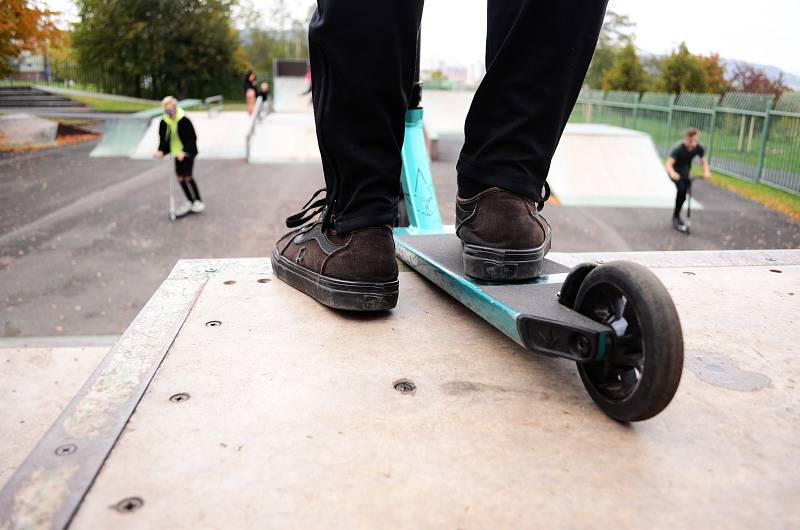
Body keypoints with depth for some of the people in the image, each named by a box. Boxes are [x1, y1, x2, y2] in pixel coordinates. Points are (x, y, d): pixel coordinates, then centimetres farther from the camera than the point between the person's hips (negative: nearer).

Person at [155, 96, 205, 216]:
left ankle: (198, 201, 2)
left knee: (187, 176, -12)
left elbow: (192, 138, -16)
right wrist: (161, 151, -12)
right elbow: (163, 138, 5)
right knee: (180, 177, 7)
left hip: (187, 152, -6)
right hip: (177, 153, 6)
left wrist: (184, 151, -26)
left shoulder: (184, 120, -18)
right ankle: (190, 201, 21)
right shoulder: (164, 122, -2)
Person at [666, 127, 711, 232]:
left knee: (686, 192, 7)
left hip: (685, 172, 6)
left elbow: (704, 161, -8)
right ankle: (676, 217, -15)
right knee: (681, 189, -27)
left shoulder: (699, 148, -19)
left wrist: (706, 172, -29)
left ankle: (676, 216, 31)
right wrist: (673, 173, -58)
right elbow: (669, 164, -37)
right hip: (675, 171, -5)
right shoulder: (678, 149, -33)